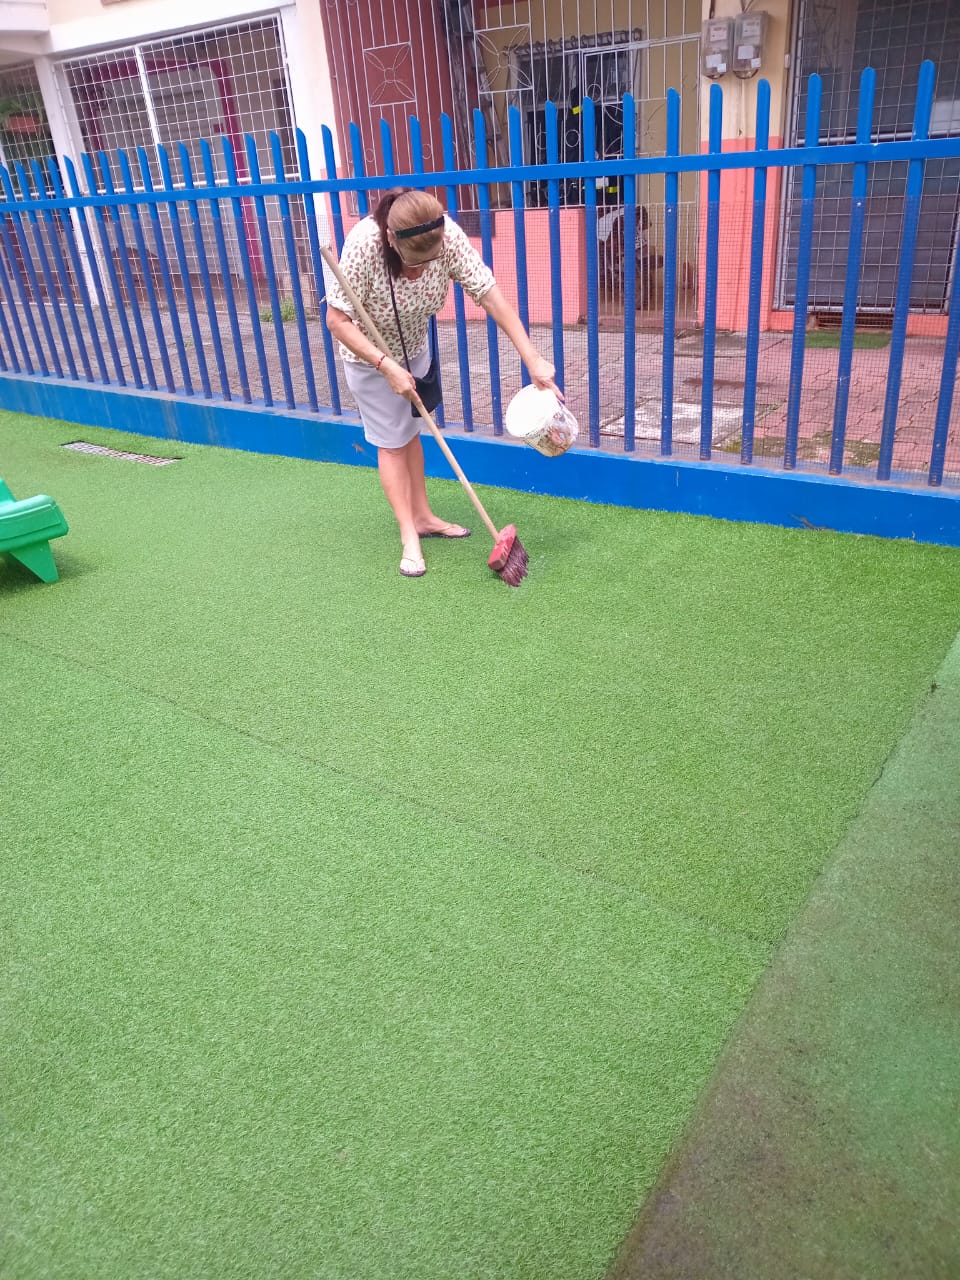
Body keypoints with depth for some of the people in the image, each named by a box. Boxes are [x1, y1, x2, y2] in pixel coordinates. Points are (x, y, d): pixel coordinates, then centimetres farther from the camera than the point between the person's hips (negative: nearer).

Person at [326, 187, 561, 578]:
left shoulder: (448, 236, -29)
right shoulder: (364, 244, -37)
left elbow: (490, 295, -28)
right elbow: (337, 320, -32)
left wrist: (532, 359, -33)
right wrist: (387, 366, -39)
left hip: (414, 346, 4)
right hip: (369, 353, -4)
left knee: (410, 430, 17)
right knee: (392, 441, -1)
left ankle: (422, 516, 30)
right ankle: (409, 536, 7)